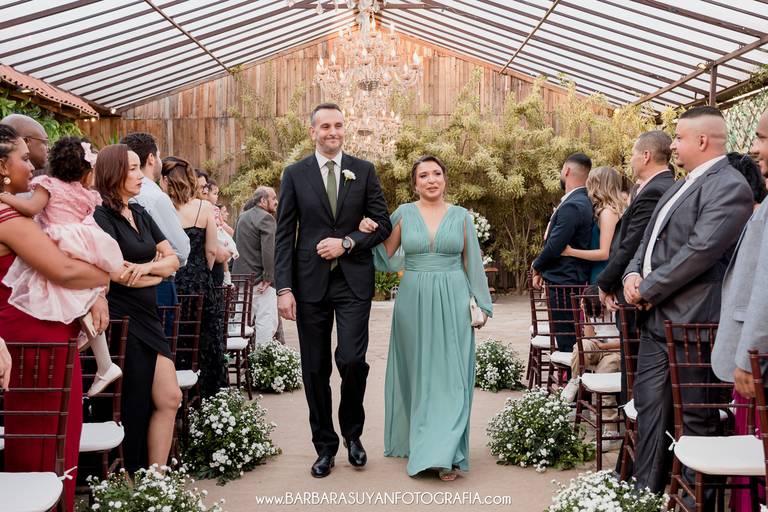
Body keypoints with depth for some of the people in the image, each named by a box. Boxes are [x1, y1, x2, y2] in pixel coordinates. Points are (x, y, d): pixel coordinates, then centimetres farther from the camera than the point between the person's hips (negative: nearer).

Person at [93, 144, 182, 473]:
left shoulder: (140, 215, 14)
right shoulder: (102, 216, -10)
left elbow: (173, 260, 9)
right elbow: (119, 274, -19)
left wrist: (147, 267, -12)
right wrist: (158, 273, -1)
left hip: (147, 319, 8)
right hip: (122, 321, -7)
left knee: (169, 399, 4)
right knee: (134, 407, 2)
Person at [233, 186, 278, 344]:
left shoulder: (242, 217, 16)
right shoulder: (266, 218, -12)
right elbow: (268, 249, -22)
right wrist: (268, 277, -18)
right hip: (259, 280, -9)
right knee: (267, 321, -8)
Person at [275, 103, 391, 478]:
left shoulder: (364, 171, 6)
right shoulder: (295, 174, 4)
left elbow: (383, 224, 5)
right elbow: (284, 235, 1)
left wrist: (347, 242, -11)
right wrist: (284, 288, -7)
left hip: (353, 280, 0)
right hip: (310, 282, 1)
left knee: (352, 359, -9)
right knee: (315, 369, 6)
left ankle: (352, 433, 18)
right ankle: (325, 446, 22)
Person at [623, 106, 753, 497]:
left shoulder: (729, 186, -11)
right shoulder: (683, 186, 19)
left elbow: (700, 250, -21)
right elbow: (651, 239, 21)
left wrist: (648, 289, -15)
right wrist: (633, 273, 2)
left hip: (691, 320, -9)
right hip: (656, 318, 9)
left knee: (693, 417, 1)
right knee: (649, 406, 11)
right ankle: (646, 493, 21)